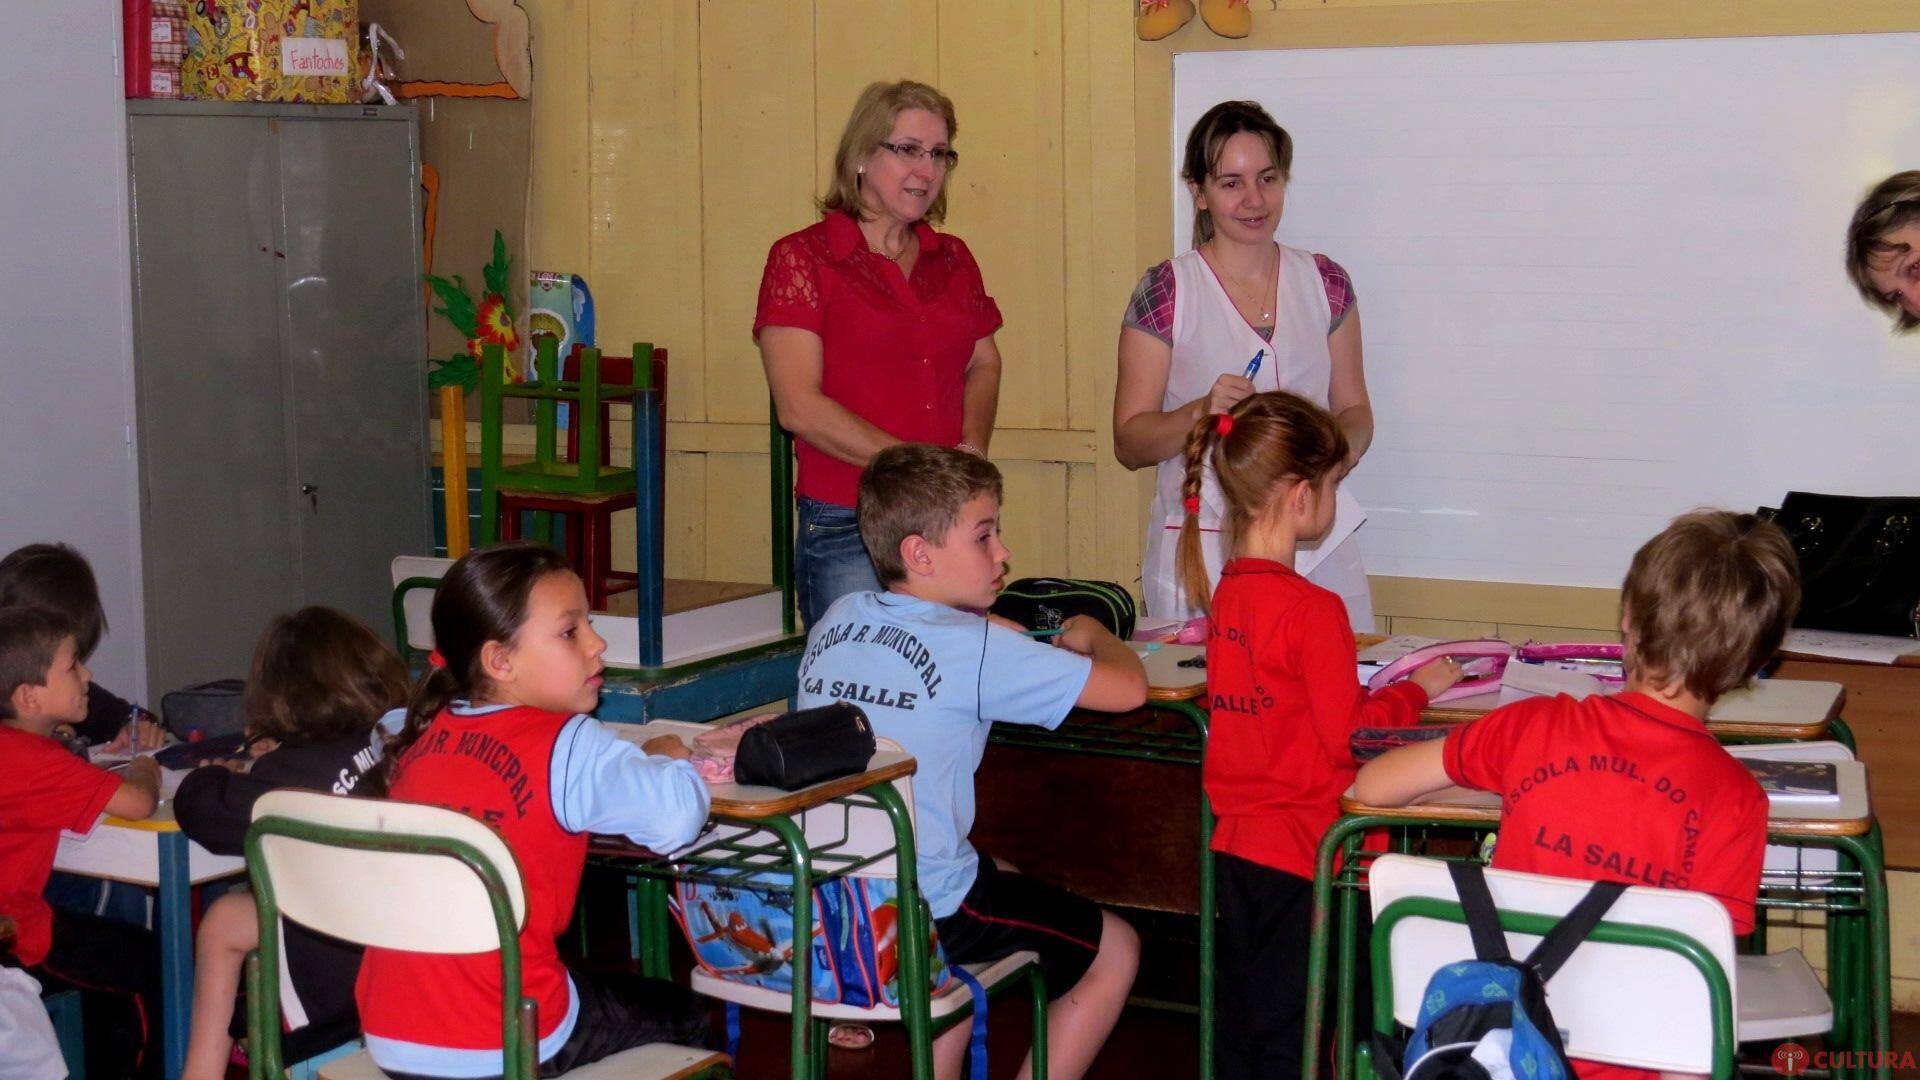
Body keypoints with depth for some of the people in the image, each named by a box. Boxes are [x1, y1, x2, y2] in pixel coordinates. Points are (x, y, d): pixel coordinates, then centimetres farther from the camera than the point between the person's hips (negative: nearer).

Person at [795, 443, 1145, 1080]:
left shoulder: (836, 620, 4)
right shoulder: (977, 653, -16)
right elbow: (1128, 689, -14)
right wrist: (1089, 635, 6)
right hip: (924, 918, -7)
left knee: (1001, 878, 36)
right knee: (1116, 948, 14)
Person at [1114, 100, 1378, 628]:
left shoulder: (1324, 283, 10)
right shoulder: (1168, 291, -1)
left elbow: (1354, 409, 16)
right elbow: (1128, 442, -2)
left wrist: (1341, 449, -6)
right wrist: (1201, 413, -19)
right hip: (1201, 546, -3)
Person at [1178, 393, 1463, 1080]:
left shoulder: (1227, 591, 4)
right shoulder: (1312, 610, -20)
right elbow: (1348, 734, -15)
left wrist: (1374, 684, 10)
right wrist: (1417, 690, 0)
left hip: (1236, 844, 8)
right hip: (1300, 855, -8)